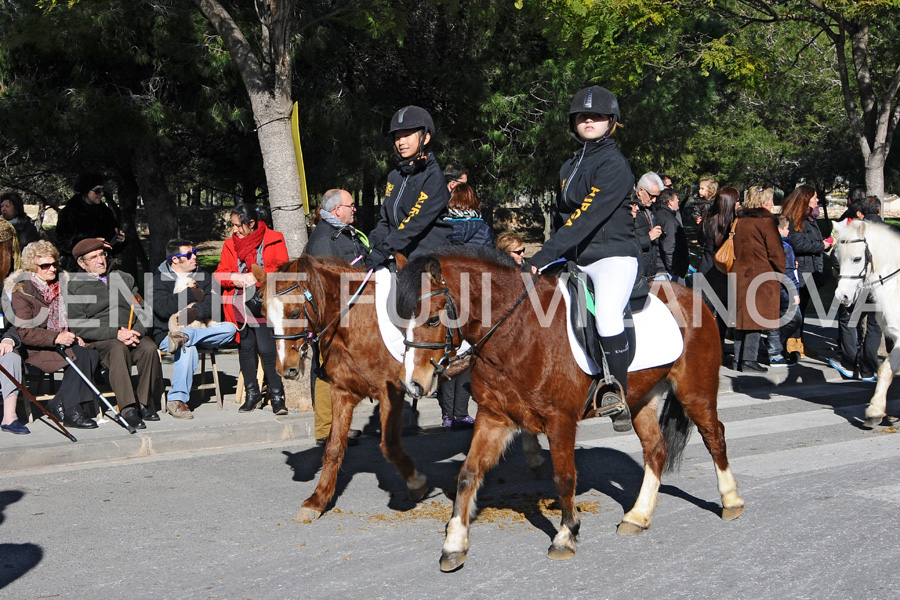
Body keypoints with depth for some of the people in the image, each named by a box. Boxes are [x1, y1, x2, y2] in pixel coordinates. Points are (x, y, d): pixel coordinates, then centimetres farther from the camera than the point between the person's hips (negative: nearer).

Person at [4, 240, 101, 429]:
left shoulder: (61, 284, 14)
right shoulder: (22, 292, -7)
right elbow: (23, 332, -15)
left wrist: (74, 336, 0)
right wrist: (56, 338, -28)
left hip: (62, 341, 7)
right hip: (36, 349, -7)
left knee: (93, 354, -24)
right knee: (80, 355, -30)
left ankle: (59, 404, -17)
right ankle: (72, 413, -25)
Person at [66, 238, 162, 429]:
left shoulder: (125, 279, 22)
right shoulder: (74, 287, 7)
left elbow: (142, 310, 14)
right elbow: (77, 326, -5)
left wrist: (136, 332, -10)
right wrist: (115, 333, -17)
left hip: (133, 334, 4)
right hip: (99, 341, -4)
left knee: (149, 348, -30)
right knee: (118, 349, -38)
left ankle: (146, 403, -20)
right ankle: (128, 408, -41)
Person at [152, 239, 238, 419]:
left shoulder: (203, 277, 15)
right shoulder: (159, 279, 3)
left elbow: (212, 305, 0)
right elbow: (163, 308, -14)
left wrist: (195, 312, -21)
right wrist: (193, 294, -9)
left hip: (200, 328, 4)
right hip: (167, 333, -4)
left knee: (230, 328, -23)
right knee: (187, 349, -38)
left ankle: (184, 337, -37)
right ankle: (177, 400, -32)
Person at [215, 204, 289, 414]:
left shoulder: (273, 240, 1)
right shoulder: (230, 244, 14)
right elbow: (220, 274, 13)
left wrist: (256, 277, -15)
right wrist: (233, 277, -9)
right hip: (239, 305, 5)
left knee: (266, 350, -12)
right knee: (245, 348, 9)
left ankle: (277, 396, -2)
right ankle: (252, 395, 21)